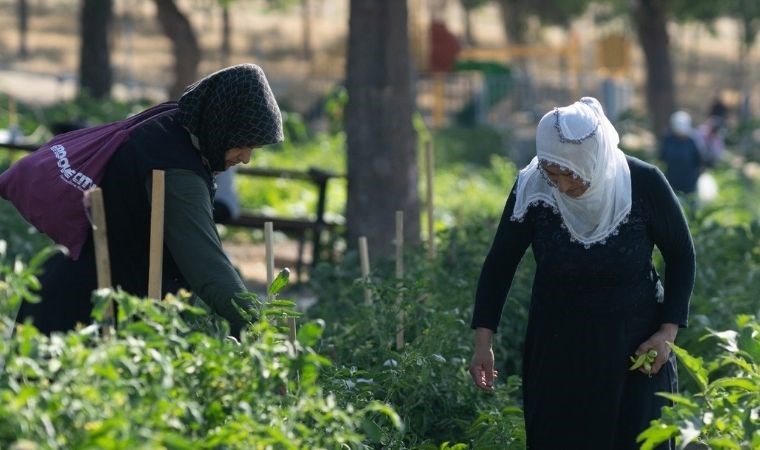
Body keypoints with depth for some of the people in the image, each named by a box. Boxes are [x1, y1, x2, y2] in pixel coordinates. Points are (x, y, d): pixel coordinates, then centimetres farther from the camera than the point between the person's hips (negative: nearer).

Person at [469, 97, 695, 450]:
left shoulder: (645, 184, -17)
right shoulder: (532, 189, -15)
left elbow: (680, 256, -3)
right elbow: (500, 263, -5)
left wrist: (668, 331, -9)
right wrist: (483, 341, -10)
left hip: (633, 346, -1)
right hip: (557, 348, 1)